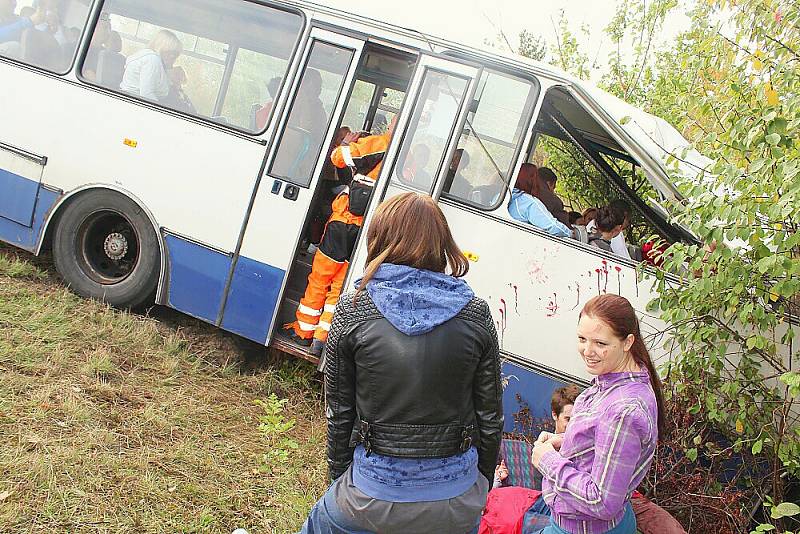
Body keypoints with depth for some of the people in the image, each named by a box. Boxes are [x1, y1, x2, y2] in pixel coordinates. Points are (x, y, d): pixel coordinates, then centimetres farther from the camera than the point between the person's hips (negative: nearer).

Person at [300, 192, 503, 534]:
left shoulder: (352, 310, -10)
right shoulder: (475, 314, -6)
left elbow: (339, 412, -3)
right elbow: (490, 417, 0)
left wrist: (339, 475, 12)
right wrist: (482, 484, 15)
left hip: (375, 494, -1)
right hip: (457, 500, 2)